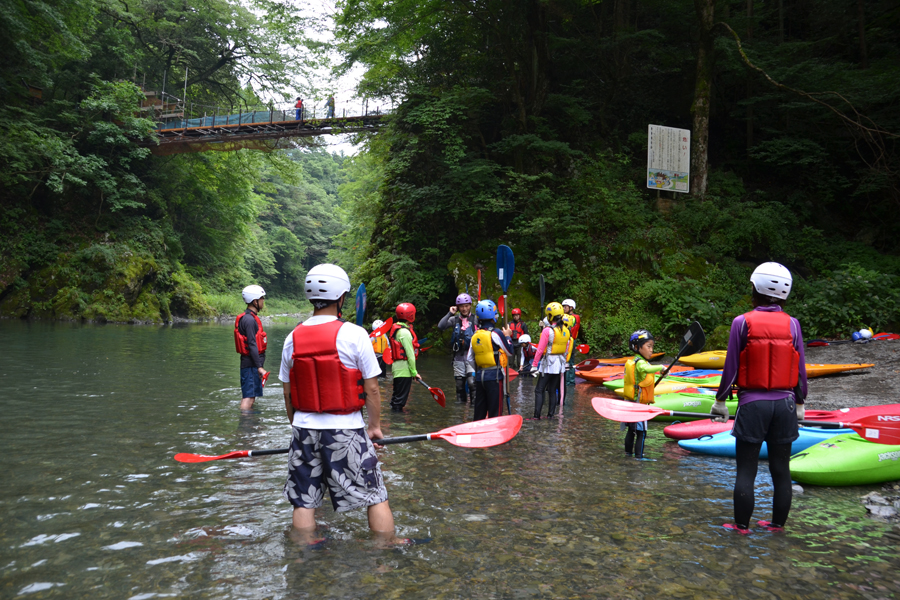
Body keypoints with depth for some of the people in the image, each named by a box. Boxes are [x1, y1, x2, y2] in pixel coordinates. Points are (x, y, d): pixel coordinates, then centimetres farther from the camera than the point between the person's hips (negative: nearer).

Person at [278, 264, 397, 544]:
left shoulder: (293, 338, 2)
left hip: (304, 428, 4)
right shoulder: (354, 334, -12)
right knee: (376, 497, 9)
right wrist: (374, 425, 6)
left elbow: (288, 392, 8)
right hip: (346, 431, -4)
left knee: (304, 502, 13)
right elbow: (371, 388, -8)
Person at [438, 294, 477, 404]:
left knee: (472, 382, -14)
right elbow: (440, 326, -6)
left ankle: (475, 404, -8)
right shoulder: (454, 319, 8)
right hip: (458, 356, 3)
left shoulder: (475, 319, 2)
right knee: (459, 383, 9)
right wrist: (450, 314, -6)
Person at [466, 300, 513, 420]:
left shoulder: (475, 336, 7)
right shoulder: (496, 333, -12)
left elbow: (470, 358, 11)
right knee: (494, 410, -1)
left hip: (479, 376, 6)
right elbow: (510, 351, -5)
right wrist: (507, 336, 10)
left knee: (479, 410, 13)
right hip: (494, 375, -6)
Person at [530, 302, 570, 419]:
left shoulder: (547, 330, -16)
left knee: (539, 390, -1)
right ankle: (551, 414, 15)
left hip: (548, 365, -7)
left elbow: (540, 350, -15)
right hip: (560, 365, 7)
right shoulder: (566, 331, 4)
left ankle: (537, 415, -6)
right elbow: (566, 349, 12)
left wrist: (534, 364, -9)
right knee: (553, 390, 13)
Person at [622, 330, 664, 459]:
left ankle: (628, 453, 30)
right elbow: (645, 369, -44)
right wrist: (661, 367, -33)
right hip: (638, 405, -9)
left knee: (631, 430, 20)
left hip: (629, 403, 9)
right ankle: (638, 456, -1)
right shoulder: (639, 362, -18)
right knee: (641, 433, -3)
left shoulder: (631, 361, 11)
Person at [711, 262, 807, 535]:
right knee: (781, 469, 12)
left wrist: (720, 400, 5)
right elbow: (800, 370, 5)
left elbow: (731, 367, -6)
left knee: (746, 470, 4)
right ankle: (778, 524, 23)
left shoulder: (742, 323, -9)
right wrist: (800, 404, 18)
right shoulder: (792, 324, 0)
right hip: (785, 404, 3)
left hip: (752, 404, -3)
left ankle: (741, 526, 12)